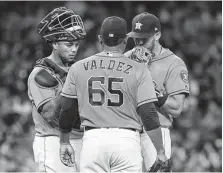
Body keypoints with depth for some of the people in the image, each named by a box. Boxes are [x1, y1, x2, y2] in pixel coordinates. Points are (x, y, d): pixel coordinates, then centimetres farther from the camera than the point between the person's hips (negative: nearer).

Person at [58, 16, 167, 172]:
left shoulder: (78, 68, 6)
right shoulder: (138, 70, -1)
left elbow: (67, 110, 11)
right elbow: (149, 114, -4)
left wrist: (65, 142, 24)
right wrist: (160, 152, 4)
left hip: (93, 140, 2)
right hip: (126, 141, -2)